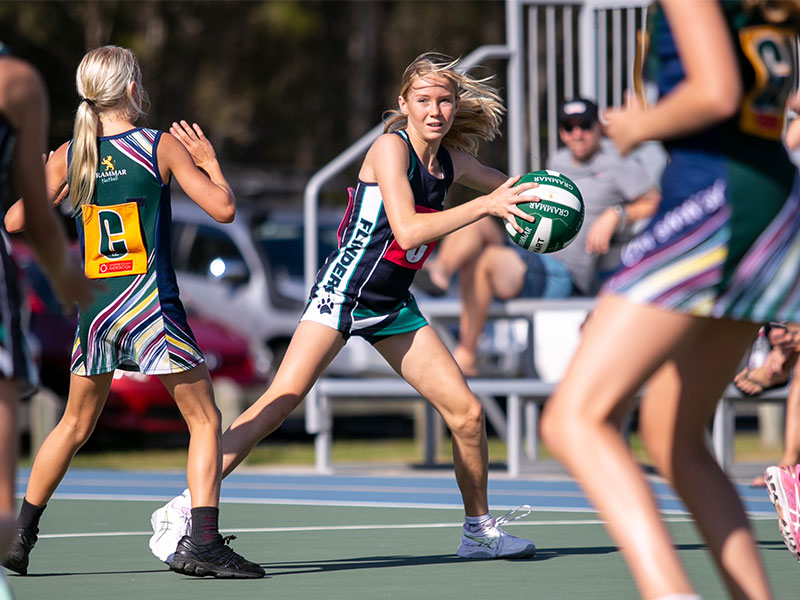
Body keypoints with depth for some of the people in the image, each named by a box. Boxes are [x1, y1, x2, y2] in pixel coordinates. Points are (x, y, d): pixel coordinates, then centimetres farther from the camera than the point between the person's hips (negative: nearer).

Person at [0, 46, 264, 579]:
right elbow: (223, 209, -8)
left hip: (93, 307, 4)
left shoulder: (69, 156, 2)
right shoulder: (163, 146, -7)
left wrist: (47, 183, 23)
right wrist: (209, 160, 9)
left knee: (75, 426, 20)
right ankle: (202, 545, -7)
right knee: (205, 421, 4)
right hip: (150, 305, -4)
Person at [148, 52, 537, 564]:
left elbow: (509, 189, 27)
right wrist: (484, 206, -25)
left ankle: (480, 529, 24)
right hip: (344, 290, -7)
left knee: (467, 412, 4)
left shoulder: (452, 161, 7)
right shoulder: (392, 146, -13)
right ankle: (180, 512, -18)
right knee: (280, 403, -19)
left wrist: (522, 200, 3)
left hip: (394, 307, 7)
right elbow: (408, 230, -25)